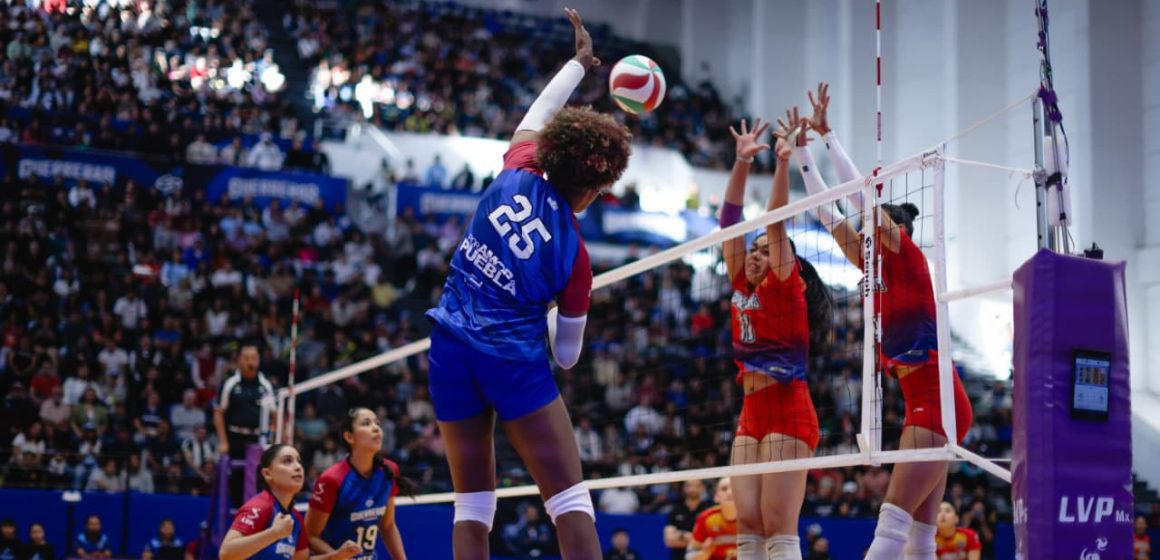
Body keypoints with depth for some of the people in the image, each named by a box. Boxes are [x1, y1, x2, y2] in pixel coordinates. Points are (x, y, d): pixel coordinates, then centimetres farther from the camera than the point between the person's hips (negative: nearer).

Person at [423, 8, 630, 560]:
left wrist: (580, 60, 36)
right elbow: (567, 354, 6)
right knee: (570, 498, -3)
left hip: (452, 345, 5)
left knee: (473, 503, 10)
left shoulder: (517, 172, 0)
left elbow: (537, 113, 22)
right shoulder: (574, 254, -5)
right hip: (514, 359, -5)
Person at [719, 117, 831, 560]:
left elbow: (776, 223, -13)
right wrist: (742, 161, 4)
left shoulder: (787, 287, -2)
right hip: (751, 416, 7)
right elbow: (730, 220, 9)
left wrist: (783, 164, -21)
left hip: (787, 412, -7)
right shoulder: (742, 286, 13)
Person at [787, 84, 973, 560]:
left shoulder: (909, 259, -5)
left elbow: (861, 194, -11)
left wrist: (826, 134, -7)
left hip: (937, 402, -9)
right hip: (923, 404, 9)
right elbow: (828, 214, 17)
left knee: (893, 521, -17)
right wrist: (802, 151, 16)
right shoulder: (875, 268, 14)